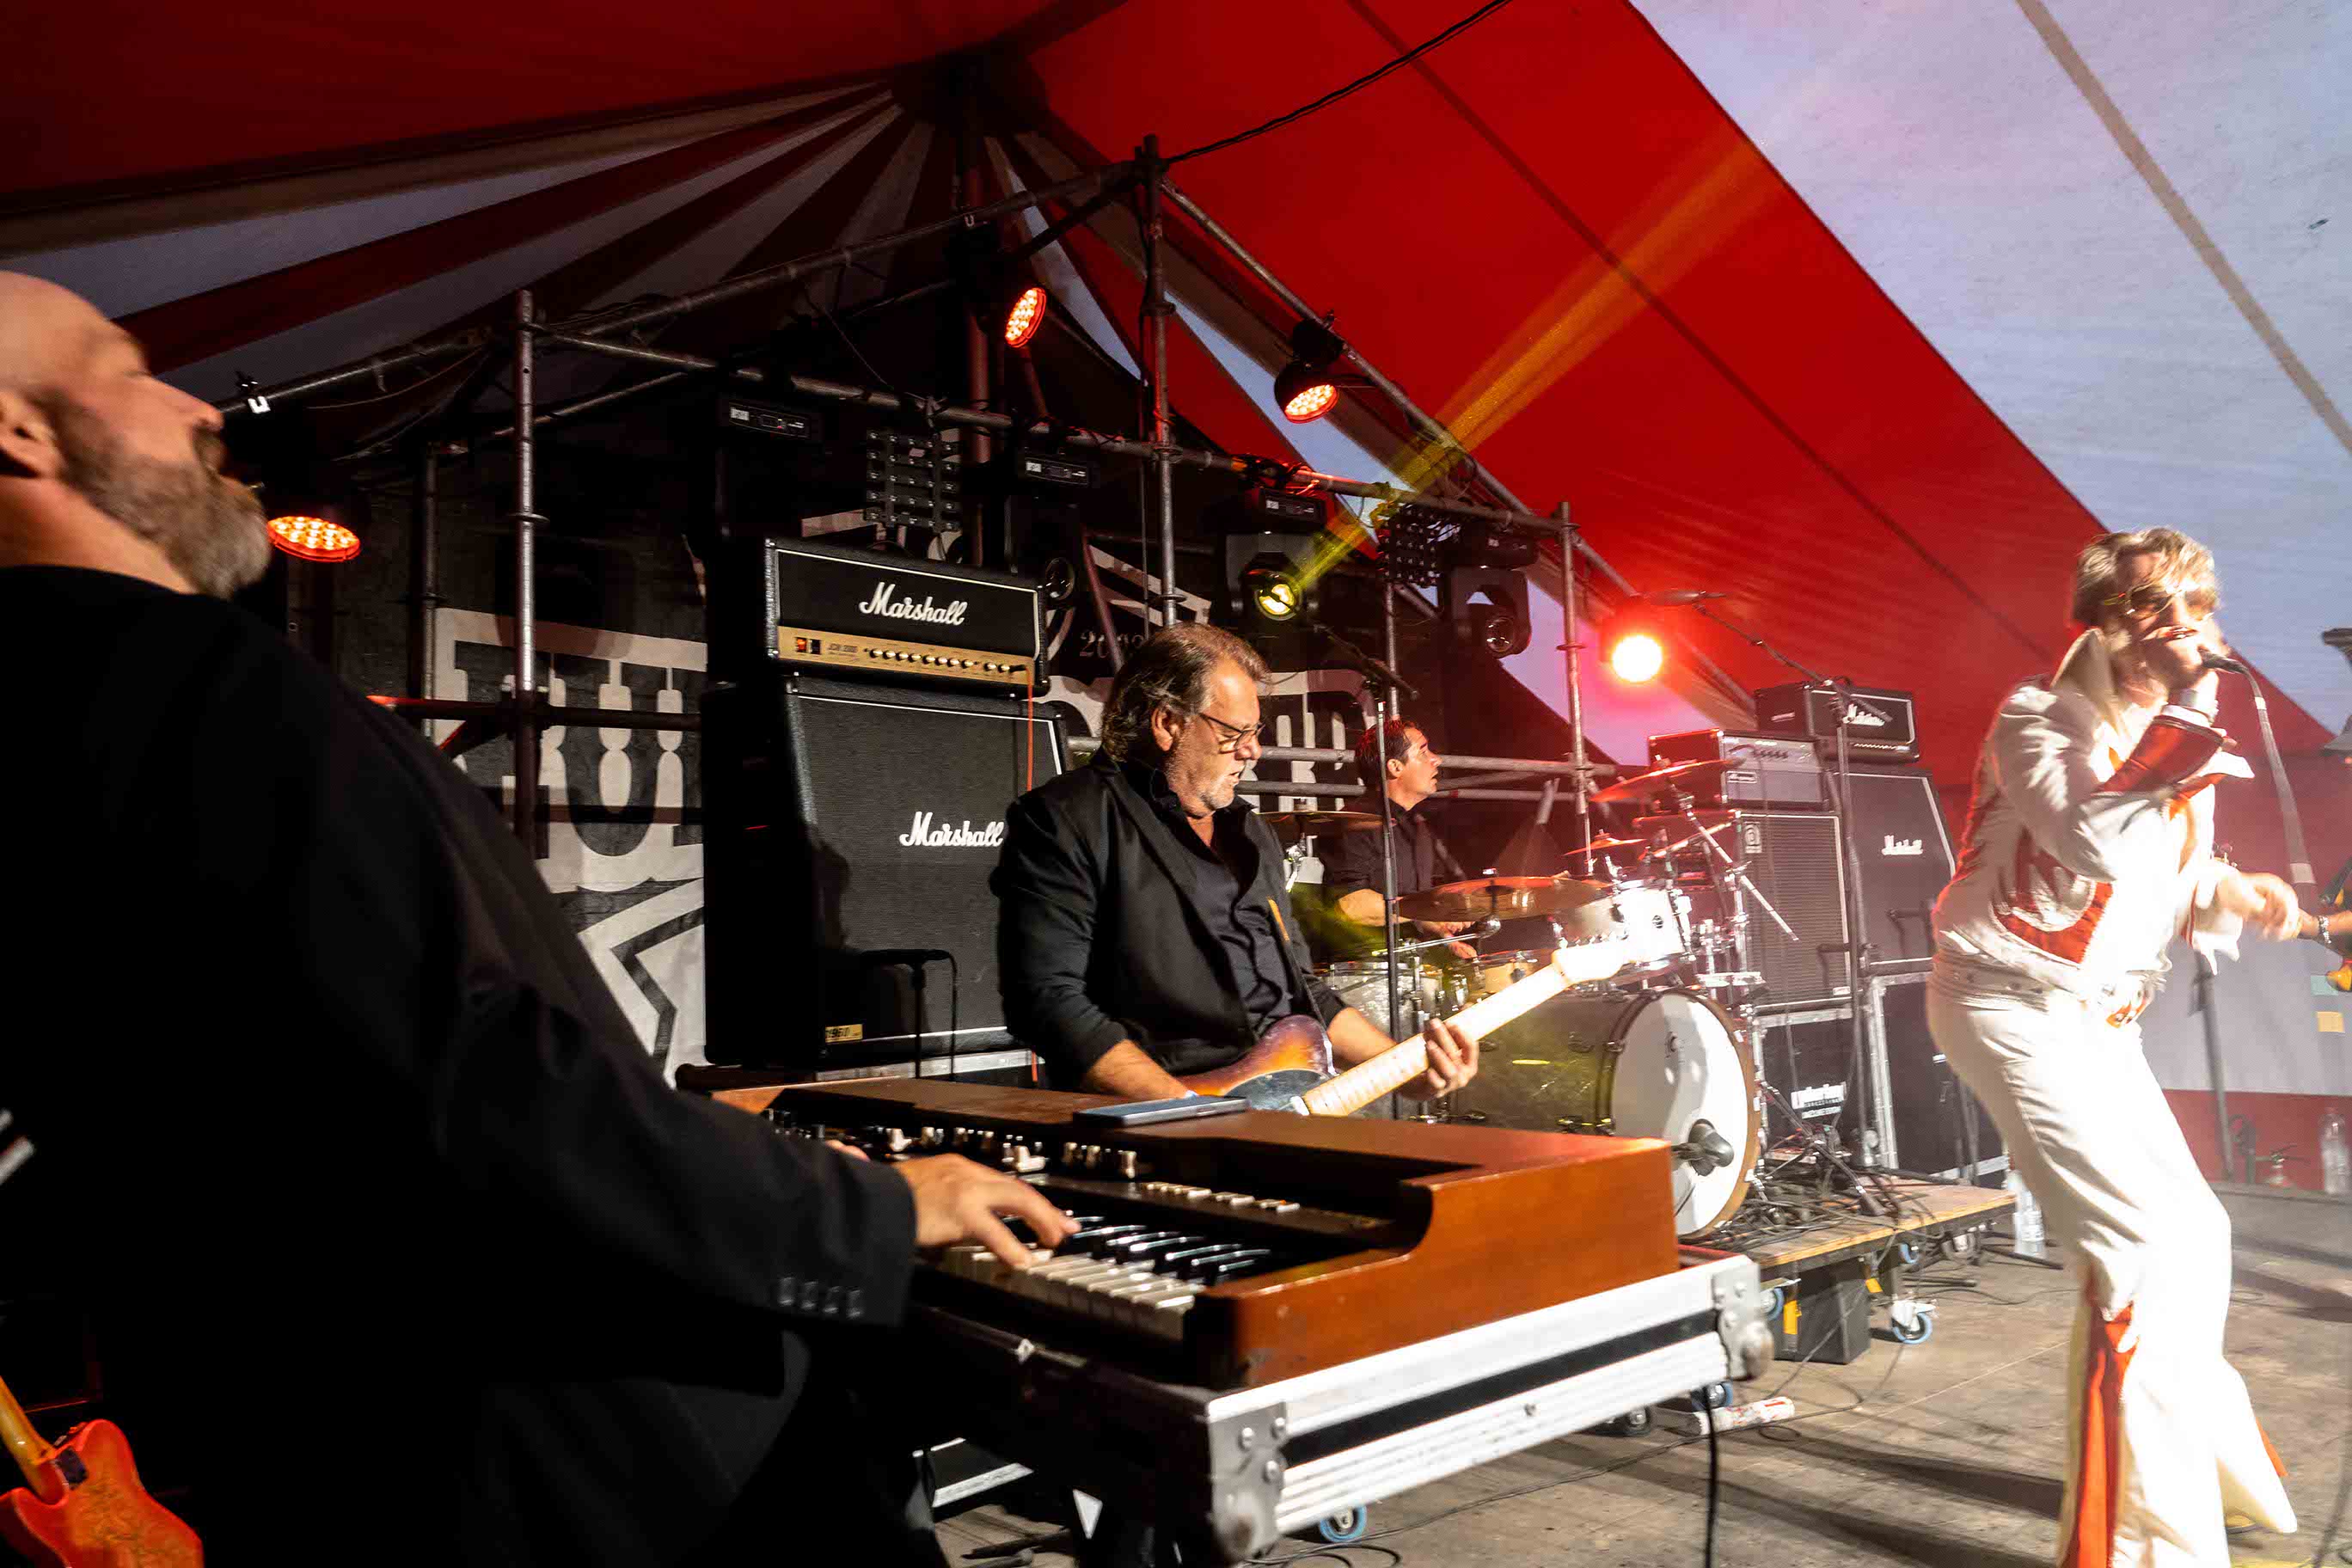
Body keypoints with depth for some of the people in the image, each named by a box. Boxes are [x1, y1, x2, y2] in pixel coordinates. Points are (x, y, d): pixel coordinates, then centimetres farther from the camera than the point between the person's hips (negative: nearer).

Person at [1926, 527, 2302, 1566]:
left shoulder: (2181, 743, 9)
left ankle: (2194, 1447, 40)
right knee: (2147, 1254, -15)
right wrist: (2179, 715, -27)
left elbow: (2179, 892, 17)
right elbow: (2095, 844, -33)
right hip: (2015, 1005, -9)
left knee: (2195, 1238, 18)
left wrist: (2243, 899, -3)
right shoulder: (2038, 717, -14)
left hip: (2099, 1019, 9)